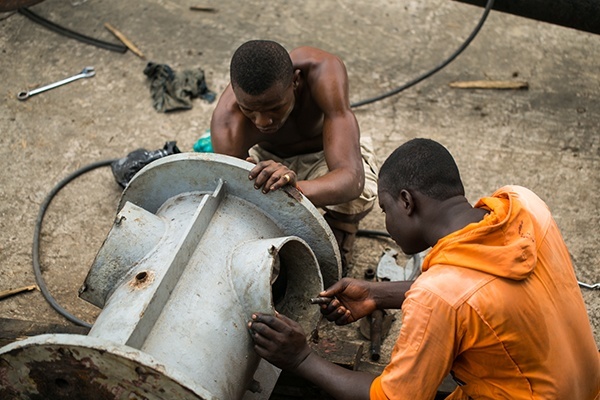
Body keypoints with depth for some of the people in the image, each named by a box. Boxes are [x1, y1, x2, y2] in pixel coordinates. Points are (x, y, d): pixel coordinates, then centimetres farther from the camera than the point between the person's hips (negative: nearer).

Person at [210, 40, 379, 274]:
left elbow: (352, 178, -48)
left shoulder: (323, 72, -39)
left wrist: (293, 188, -68)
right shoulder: (227, 124, -35)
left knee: (359, 196, -36)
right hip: (268, 157, 2)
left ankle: (337, 239, -1)